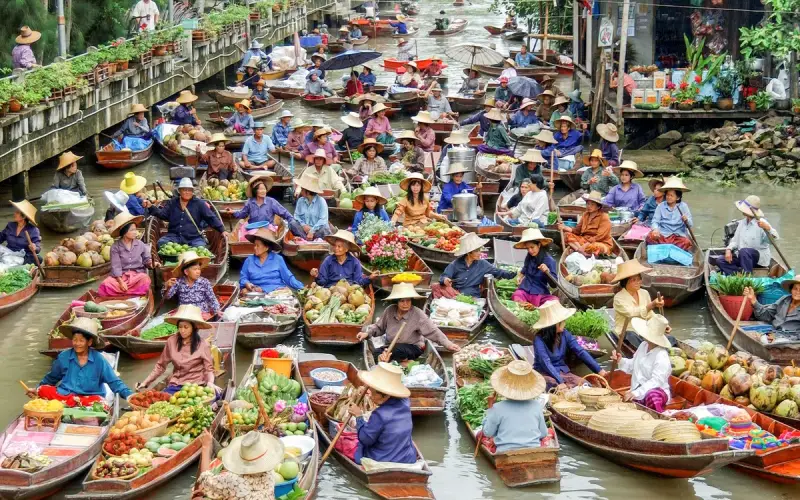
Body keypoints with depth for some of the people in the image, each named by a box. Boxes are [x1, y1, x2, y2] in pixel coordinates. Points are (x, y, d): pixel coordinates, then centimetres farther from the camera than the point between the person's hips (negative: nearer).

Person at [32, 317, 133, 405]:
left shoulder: (98, 360, -2)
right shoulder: (63, 357, 5)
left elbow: (114, 382, -2)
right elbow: (51, 378, 23)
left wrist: (129, 395, -15)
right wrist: (37, 390, 21)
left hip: (90, 397, -3)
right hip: (65, 394, 3)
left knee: (99, 402, -37)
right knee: (43, 390, -26)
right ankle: (76, 403, -35)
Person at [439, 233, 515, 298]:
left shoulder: (482, 264, 7)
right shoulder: (456, 264, 2)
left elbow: (498, 272, 8)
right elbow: (443, 277, 1)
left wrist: (514, 274, -5)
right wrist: (445, 280, -23)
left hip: (473, 298, -1)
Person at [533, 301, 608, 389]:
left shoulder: (565, 334, -1)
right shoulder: (539, 339, -17)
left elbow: (581, 352, -4)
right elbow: (546, 363, -27)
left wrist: (599, 370, -12)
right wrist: (560, 382, -39)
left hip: (562, 372, 5)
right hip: (545, 374, -5)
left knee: (583, 384, -21)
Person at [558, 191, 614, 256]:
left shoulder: (604, 217, -12)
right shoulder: (586, 215, 7)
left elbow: (599, 237, -19)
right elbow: (578, 230, 4)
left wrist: (586, 245, -26)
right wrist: (565, 228, -11)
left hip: (602, 245, -7)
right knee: (567, 235, -13)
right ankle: (583, 252, -28)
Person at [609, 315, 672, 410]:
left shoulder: (661, 356, -19)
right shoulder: (643, 346, 7)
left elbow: (656, 381, -28)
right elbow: (633, 366, 23)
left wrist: (636, 393, -38)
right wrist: (621, 361, 2)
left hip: (656, 392, -7)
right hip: (636, 393, 7)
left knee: (652, 396, -43)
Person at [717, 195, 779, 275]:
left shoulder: (761, 223, -12)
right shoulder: (742, 223, 11)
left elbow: (774, 238, -25)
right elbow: (735, 240, 13)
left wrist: (767, 228, -47)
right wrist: (728, 250, -8)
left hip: (760, 258, -7)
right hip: (742, 257, 7)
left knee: (744, 251, -38)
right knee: (720, 260, -11)